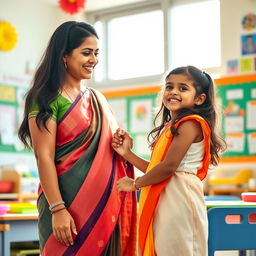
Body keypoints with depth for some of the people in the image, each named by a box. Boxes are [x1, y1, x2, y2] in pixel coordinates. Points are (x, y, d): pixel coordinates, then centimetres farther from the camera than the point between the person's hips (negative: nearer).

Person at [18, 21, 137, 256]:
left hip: (106, 202, 6)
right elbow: (44, 157, -13)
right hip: (70, 203, -6)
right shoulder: (47, 99, -6)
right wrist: (57, 210, -20)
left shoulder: (97, 99, 14)